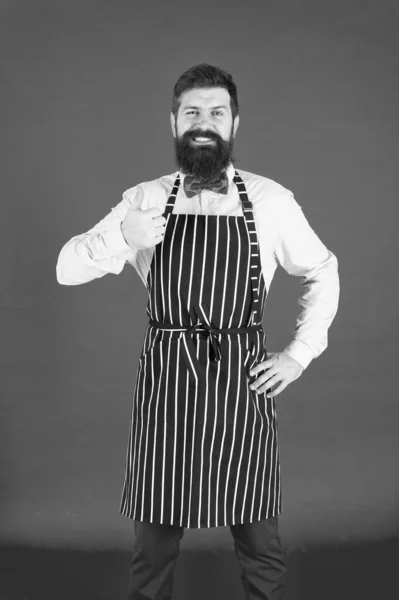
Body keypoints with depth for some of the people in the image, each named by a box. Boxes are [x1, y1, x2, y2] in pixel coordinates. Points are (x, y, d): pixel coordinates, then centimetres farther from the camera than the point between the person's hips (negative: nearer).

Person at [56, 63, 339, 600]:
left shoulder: (271, 201, 1)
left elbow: (322, 272, 14)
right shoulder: (143, 201, 2)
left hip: (244, 383, 0)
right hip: (165, 382, 1)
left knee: (260, 545, 9)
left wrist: (300, 353, 4)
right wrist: (120, 237, -23)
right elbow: (67, 269, -3)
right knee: (154, 542, 10)